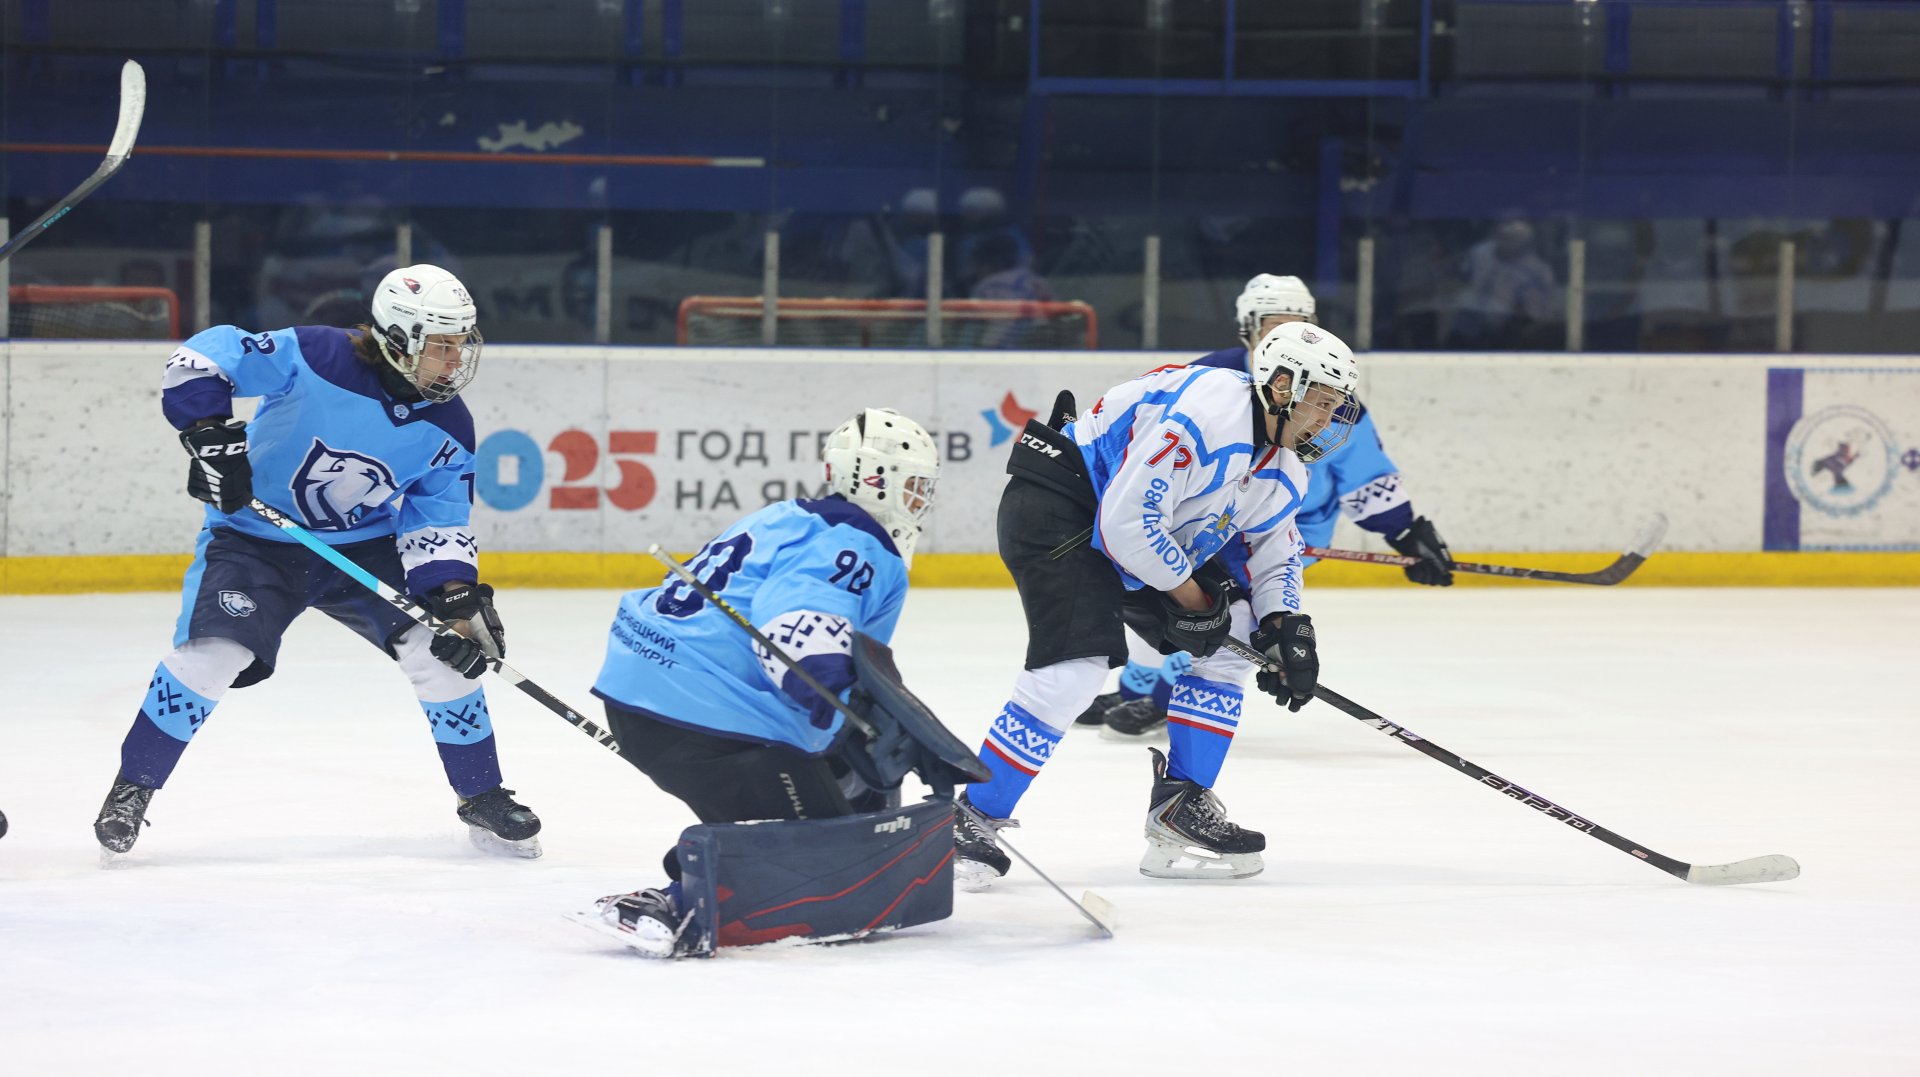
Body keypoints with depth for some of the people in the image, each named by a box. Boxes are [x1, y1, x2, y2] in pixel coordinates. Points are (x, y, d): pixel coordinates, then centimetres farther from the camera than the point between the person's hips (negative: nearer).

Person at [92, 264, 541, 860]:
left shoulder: (448, 430, -10)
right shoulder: (316, 358, -25)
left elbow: (437, 524, -4)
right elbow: (201, 358, -21)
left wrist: (458, 594, -21)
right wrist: (210, 434, -32)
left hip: (365, 543, 4)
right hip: (257, 536, -4)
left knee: (441, 651, -10)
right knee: (210, 654, -22)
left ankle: (481, 797, 9)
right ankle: (133, 788, -2)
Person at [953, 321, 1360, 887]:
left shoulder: (1285, 471, 4)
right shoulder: (1207, 410, -28)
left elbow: (1274, 551, 18)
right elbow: (1129, 520, -30)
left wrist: (1287, 627, -2)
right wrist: (1190, 598, -17)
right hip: (1056, 506, -10)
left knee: (1230, 638, 6)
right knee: (1079, 664, -24)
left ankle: (1180, 806, 10)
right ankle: (972, 824, -16)